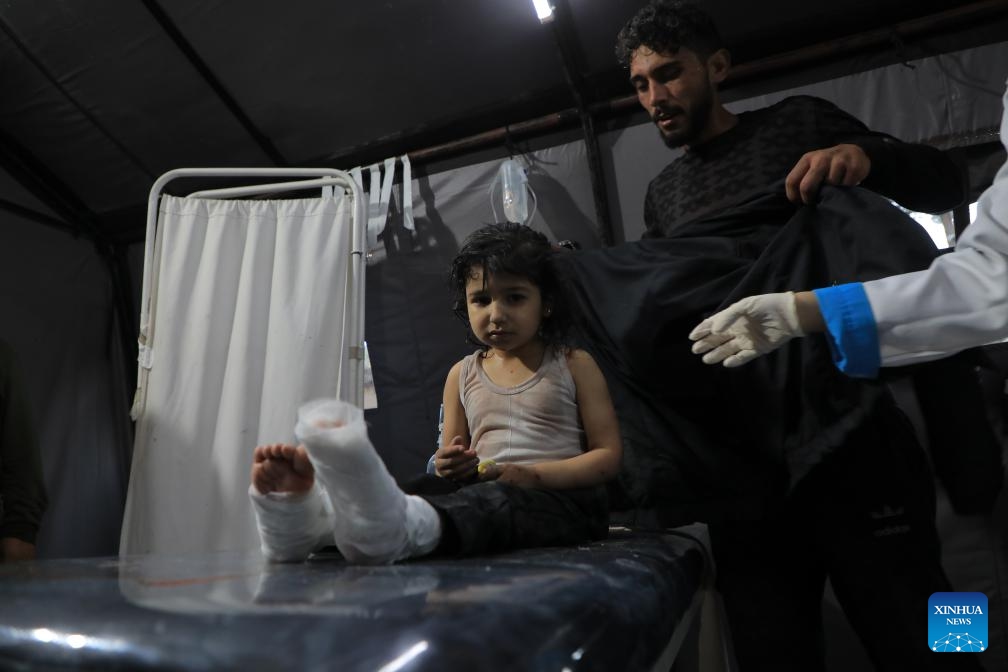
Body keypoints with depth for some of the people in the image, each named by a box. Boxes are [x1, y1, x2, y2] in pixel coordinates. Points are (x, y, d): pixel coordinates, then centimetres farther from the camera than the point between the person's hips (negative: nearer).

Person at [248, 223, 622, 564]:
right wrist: (451, 467, -6)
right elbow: (452, 459, 21)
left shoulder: (573, 365, 7)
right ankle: (308, 514, -57)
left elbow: (608, 455, 1)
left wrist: (533, 474, -15)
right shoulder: (462, 375, 17)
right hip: (482, 490, 4)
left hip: (559, 494, -3)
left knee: (501, 500, -39)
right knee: (429, 486, -30)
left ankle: (396, 528, -68)